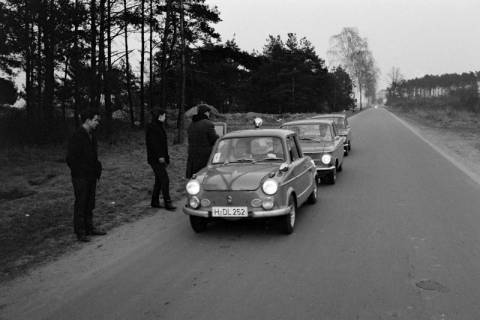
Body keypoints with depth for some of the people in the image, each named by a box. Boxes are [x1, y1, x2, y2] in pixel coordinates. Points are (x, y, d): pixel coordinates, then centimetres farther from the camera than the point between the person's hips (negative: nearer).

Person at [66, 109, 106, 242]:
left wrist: (97, 168, 10)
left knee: (90, 203, 15)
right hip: (81, 177, -8)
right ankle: (80, 232, 10)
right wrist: (79, 172, -14)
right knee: (80, 204, 1)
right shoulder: (77, 136, -16)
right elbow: (70, 158, -17)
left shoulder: (91, 135, 11)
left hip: (91, 176, 8)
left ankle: (89, 228, 27)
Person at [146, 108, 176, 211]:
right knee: (165, 180, -11)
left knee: (159, 181, 12)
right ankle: (167, 203, -8)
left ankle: (154, 202, 18)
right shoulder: (152, 127, -12)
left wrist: (166, 158, 20)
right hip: (155, 159, -10)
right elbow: (153, 143, -21)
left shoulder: (159, 126, 17)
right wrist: (159, 156, -25)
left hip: (160, 159, 10)